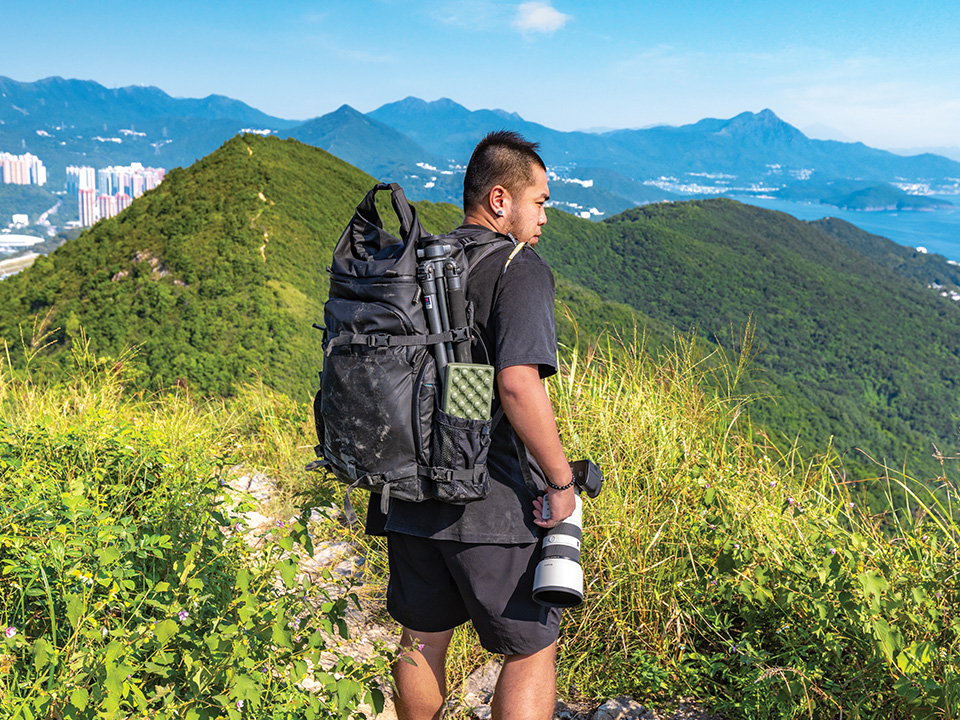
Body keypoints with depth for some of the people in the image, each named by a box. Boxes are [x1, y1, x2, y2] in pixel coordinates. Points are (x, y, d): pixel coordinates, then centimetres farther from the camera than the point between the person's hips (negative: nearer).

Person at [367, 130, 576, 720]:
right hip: (492, 506, -7)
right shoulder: (519, 269, -14)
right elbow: (519, 384, -27)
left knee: (423, 641, 22)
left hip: (410, 495, 7)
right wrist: (561, 480, -16)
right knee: (533, 650, 11)